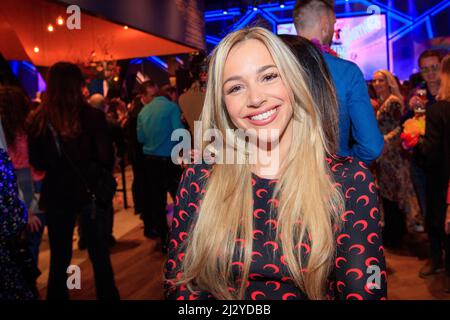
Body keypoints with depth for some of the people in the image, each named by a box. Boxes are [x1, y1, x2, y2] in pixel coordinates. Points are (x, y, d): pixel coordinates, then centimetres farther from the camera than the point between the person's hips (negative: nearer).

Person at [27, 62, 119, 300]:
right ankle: (107, 295, 25)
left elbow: (36, 162, 3)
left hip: (56, 194, 2)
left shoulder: (37, 120, -7)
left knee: (59, 258, 17)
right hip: (90, 191, -2)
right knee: (100, 256, 14)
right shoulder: (92, 116, -15)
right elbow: (107, 159, -10)